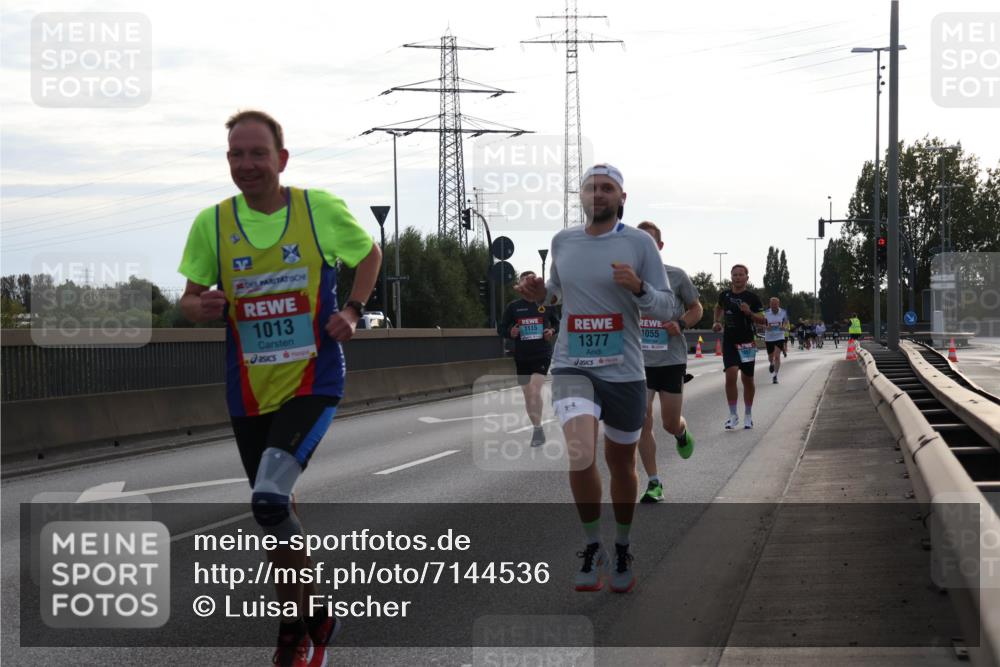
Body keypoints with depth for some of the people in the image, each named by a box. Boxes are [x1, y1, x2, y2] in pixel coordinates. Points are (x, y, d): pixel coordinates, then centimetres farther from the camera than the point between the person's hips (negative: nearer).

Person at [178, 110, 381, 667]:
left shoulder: (321, 209, -6)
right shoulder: (213, 223, -1)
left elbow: (370, 254, 11)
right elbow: (191, 298, 8)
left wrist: (352, 310, -5)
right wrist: (203, 308, -16)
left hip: (314, 383, -4)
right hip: (249, 392, 4)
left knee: (270, 498, -24)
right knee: (276, 511, 14)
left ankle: (315, 618, -1)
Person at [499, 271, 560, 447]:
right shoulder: (513, 306, -2)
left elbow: (556, 323, 14)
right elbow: (502, 329, 4)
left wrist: (552, 331, -7)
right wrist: (511, 333, -17)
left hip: (542, 355, -2)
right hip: (522, 357, 2)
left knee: (535, 390, -19)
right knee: (527, 395, 8)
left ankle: (538, 429, -8)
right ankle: (537, 429, 25)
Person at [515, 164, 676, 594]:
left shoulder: (639, 243, -3)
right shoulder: (562, 241, 6)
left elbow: (667, 309, -2)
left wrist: (638, 287, -22)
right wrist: (539, 294, 0)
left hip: (624, 371, 0)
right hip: (572, 366, 0)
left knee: (621, 464, 12)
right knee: (581, 456, -21)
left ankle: (622, 550, 34)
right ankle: (592, 547, -1)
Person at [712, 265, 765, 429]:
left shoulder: (752, 298, -5)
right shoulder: (724, 295, 4)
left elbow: (762, 320, -6)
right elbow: (718, 307, 27)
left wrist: (750, 313, -23)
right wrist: (717, 322, 11)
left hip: (747, 343, -1)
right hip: (729, 342, 1)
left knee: (747, 379, 9)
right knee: (731, 376, -16)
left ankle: (748, 415, 26)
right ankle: (733, 416, -10)